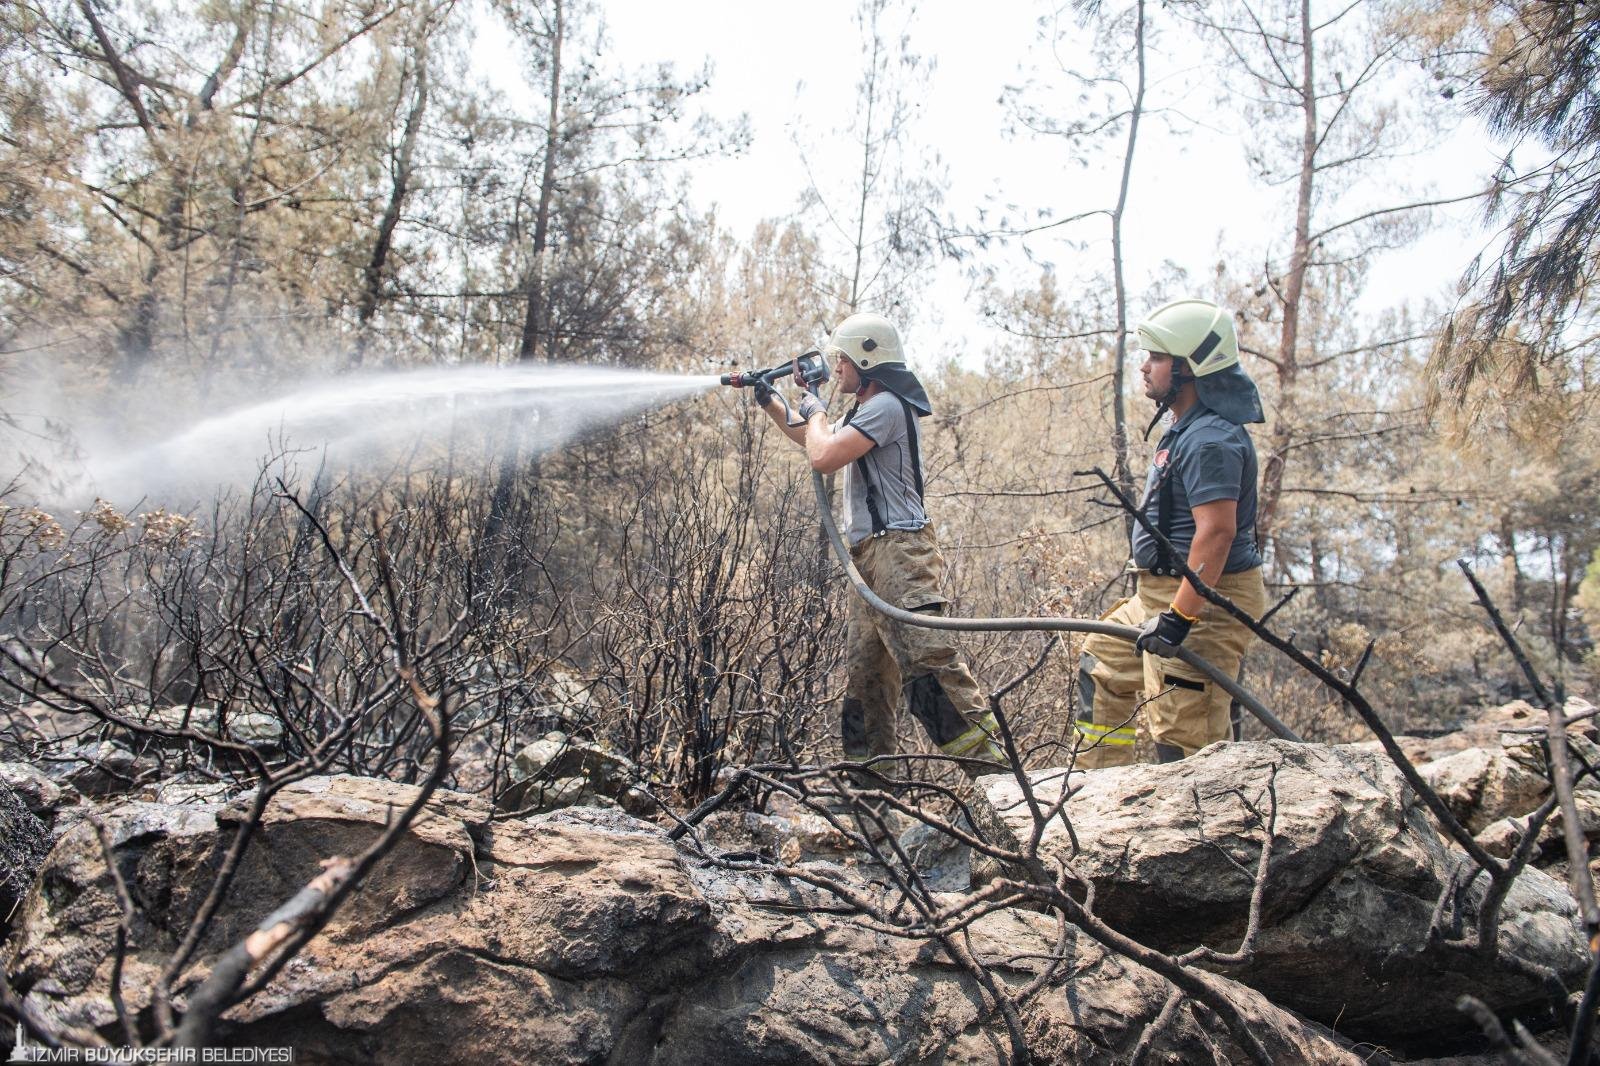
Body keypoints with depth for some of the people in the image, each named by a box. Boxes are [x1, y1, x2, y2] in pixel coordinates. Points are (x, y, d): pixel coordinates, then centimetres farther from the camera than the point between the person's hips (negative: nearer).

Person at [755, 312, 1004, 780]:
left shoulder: (885, 406, -10)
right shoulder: (867, 411, 23)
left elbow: (823, 457, -18)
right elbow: (817, 441, 39)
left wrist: (815, 411, 1)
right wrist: (770, 403, 33)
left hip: (898, 551, -11)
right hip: (873, 556, 11)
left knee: (929, 661, -19)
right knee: (865, 673, 11)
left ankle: (990, 762, -20)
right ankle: (872, 773, 18)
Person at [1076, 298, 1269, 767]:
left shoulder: (1210, 440, -21)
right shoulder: (1188, 429, 13)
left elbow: (1217, 532, -29)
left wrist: (1179, 615, -31)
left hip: (1202, 600, -12)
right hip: (1163, 592, 12)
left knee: (1183, 731, -9)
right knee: (1103, 663, 25)